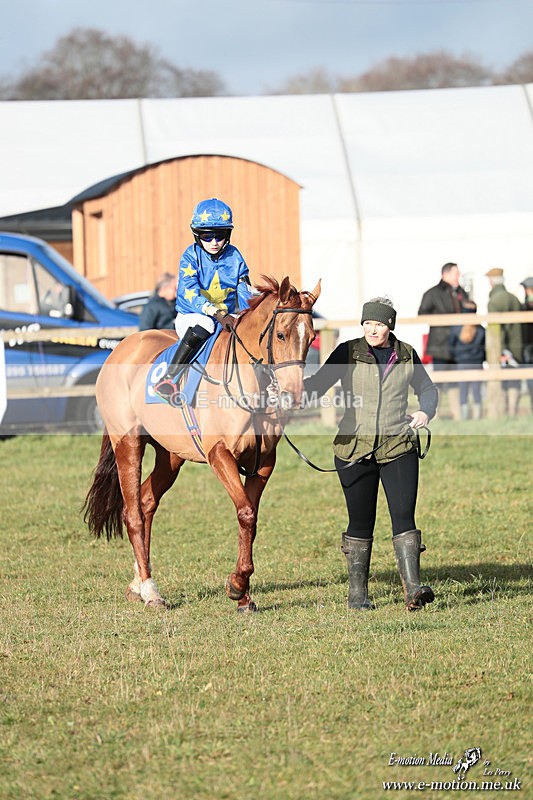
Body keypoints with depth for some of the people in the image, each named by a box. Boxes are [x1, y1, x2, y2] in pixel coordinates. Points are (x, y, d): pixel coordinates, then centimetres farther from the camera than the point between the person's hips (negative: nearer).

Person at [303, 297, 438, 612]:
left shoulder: (407, 355, 6)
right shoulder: (348, 353, 1)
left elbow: (427, 389, 21)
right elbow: (317, 385, -3)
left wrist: (426, 412, 0)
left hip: (399, 447, 1)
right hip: (355, 448, -1)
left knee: (403, 515, -10)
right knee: (361, 522, 5)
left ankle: (413, 588, -17)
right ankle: (357, 592, 16)